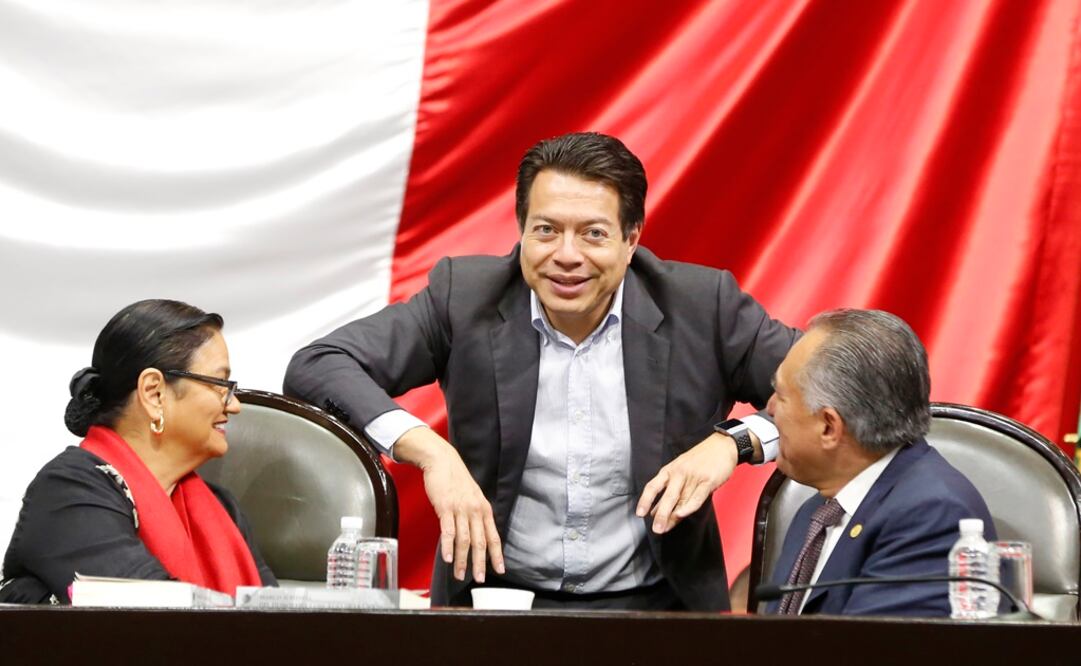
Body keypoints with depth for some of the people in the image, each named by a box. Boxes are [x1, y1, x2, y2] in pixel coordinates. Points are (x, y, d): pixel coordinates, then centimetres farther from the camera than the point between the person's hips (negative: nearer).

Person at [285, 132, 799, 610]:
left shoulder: (702, 306, -1)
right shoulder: (466, 295, -1)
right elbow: (316, 367, -6)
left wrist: (734, 441, -18)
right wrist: (429, 450, -21)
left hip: (650, 605, 0)